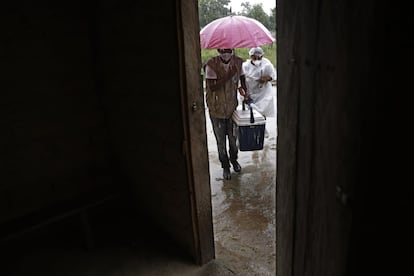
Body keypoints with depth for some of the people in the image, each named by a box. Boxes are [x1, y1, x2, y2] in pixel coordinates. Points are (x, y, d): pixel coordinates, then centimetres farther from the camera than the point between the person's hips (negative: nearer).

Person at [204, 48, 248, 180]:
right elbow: (212, 87, -23)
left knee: (233, 137, 18)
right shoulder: (211, 64, -17)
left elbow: (242, 78, 10)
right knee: (221, 140, 10)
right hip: (217, 109, -3)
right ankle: (225, 166, 30)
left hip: (232, 107, 3)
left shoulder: (238, 62, -5)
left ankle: (234, 160, 44)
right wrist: (228, 76, -30)